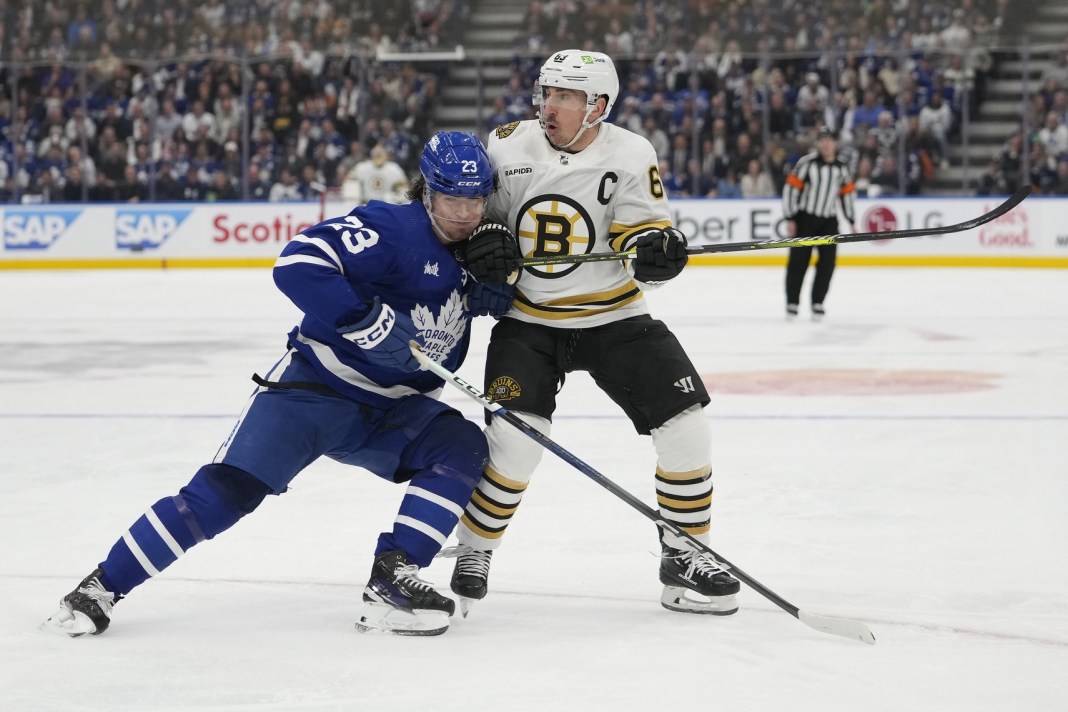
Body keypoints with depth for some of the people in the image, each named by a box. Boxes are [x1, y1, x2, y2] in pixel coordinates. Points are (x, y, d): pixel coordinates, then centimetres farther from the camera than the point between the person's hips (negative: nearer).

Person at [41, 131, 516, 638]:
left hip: (391, 411, 6)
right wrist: (369, 320, -34)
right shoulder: (391, 229, -19)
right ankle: (102, 586, -6)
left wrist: (491, 292, -4)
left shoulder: (469, 251, 4)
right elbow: (298, 263, -31)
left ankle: (391, 580, -19)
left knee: (462, 449, -19)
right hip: (313, 387, -6)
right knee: (227, 488, -15)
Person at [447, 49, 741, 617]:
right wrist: (484, 245, -17)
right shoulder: (506, 148, -8)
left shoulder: (630, 156, -10)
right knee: (514, 439, -19)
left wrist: (654, 250, -35)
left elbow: (642, 234, -11)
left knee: (685, 425, -10)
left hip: (614, 318, 1)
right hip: (529, 322, -1)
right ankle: (472, 555, 4)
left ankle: (685, 558, 7)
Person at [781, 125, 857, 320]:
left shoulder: (842, 168, 6)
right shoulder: (807, 163, -11)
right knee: (798, 261, -2)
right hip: (804, 218, -4)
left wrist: (851, 221, 14)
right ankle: (792, 303, 6)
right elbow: (791, 188, -11)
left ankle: (817, 303, 10)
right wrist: (789, 219, -14)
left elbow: (848, 193, 15)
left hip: (829, 221, 4)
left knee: (827, 263, 0)